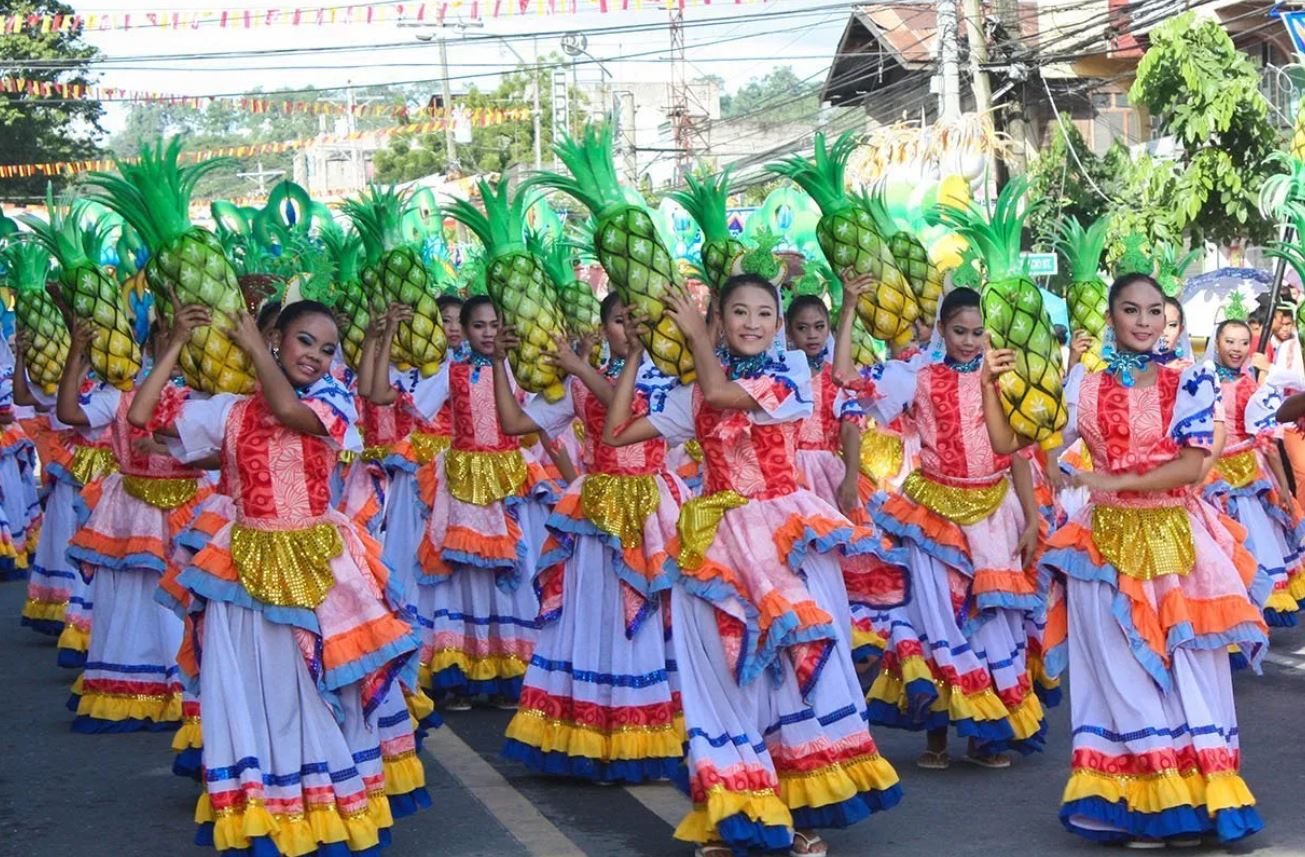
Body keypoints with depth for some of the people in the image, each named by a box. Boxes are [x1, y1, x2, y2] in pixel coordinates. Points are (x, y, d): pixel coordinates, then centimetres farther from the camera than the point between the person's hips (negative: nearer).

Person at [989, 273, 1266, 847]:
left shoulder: (1190, 382, -1)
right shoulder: (1084, 387, 3)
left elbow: (1191, 466, -11)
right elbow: (1007, 443, 2)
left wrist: (1117, 481, -18)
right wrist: (989, 385, -12)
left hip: (1177, 543, 0)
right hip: (1108, 546, 1)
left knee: (1187, 676, 2)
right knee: (1124, 679, 4)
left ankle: (1188, 802, 11)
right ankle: (1136, 807, 11)